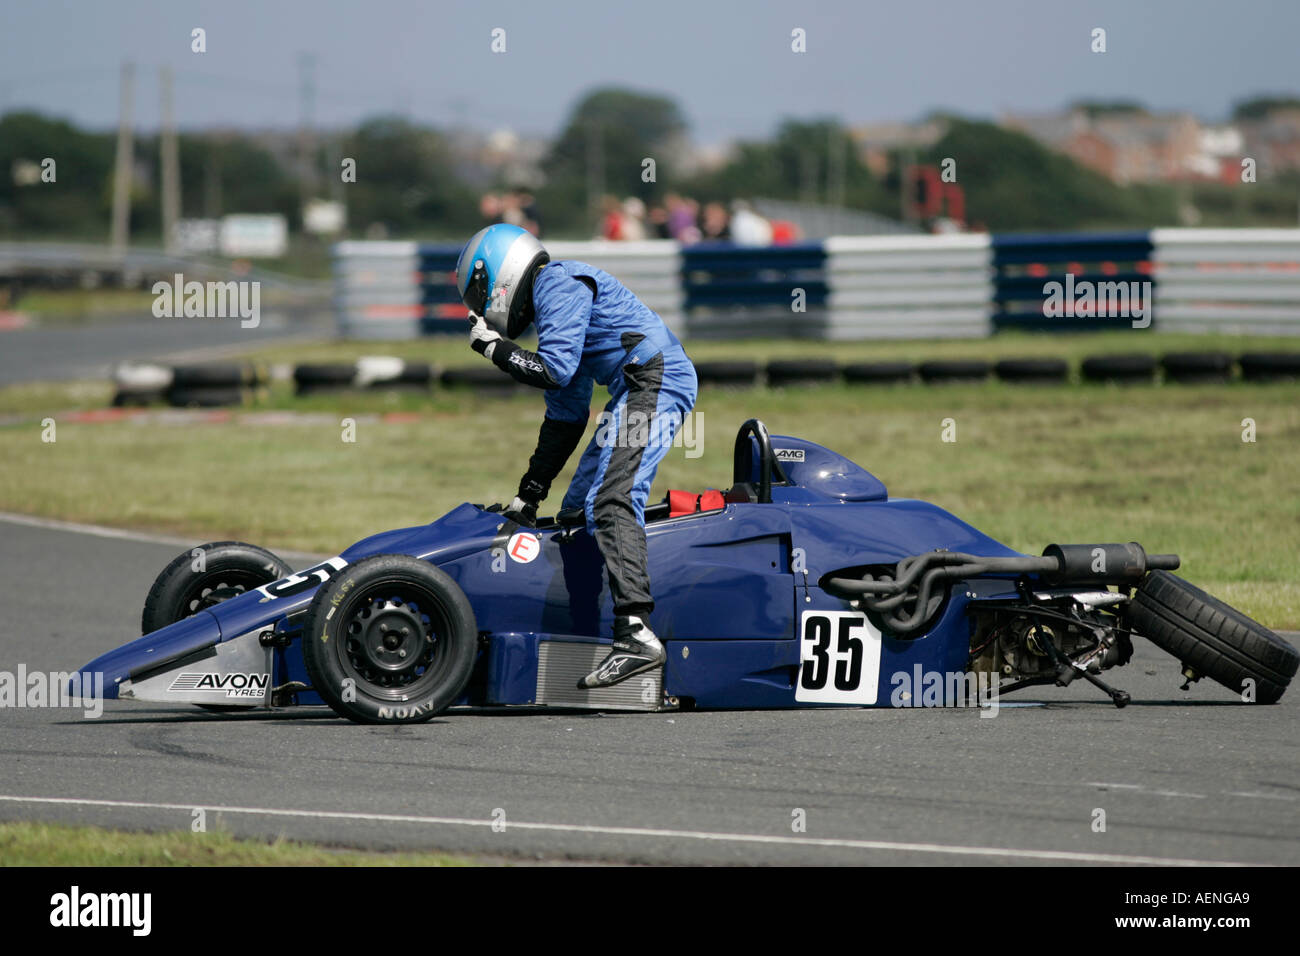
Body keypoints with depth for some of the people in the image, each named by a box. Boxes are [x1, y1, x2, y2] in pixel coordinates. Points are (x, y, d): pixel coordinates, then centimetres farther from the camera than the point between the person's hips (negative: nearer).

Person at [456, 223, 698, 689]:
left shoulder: (559, 282, -5)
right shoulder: (553, 298, 27)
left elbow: (555, 370, -16)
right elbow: (565, 416, 29)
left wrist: (494, 346, 0)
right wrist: (529, 494, 28)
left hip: (654, 381, -11)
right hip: (636, 390, 11)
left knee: (612, 501, -22)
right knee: (580, 507, 12)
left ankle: (636, 635, -35)